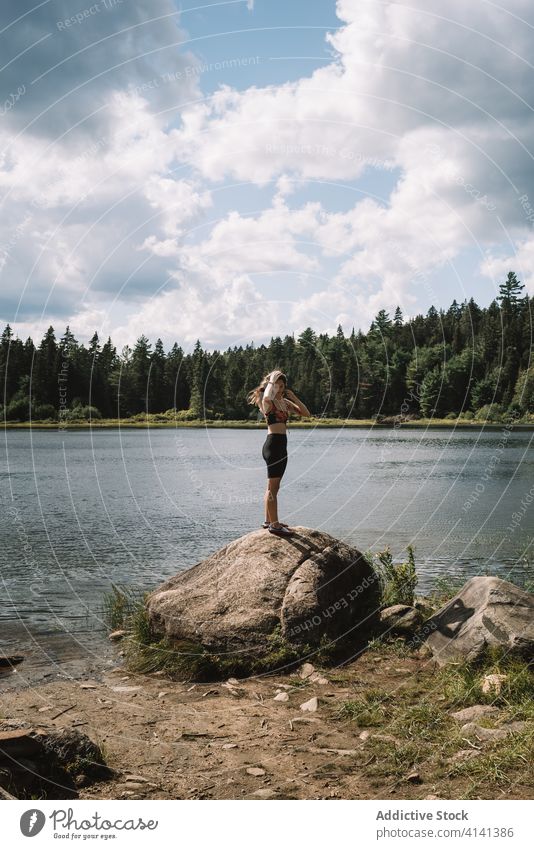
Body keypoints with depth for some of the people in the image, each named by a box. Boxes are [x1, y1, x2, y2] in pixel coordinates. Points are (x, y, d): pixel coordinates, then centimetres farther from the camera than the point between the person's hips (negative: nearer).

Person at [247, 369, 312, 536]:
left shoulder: (284, 402, 16)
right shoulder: (267, 401, -8)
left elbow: (306, 413, 12)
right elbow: (266, 398, -35)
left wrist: (293, 397, 2)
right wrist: (272, 381, -18)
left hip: (280, 445, 9)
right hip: (273, 444, -9)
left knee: (273, 486, 16)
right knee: (273, 486, -8)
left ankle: (269, 520, 25)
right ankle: (274, 524, -6)